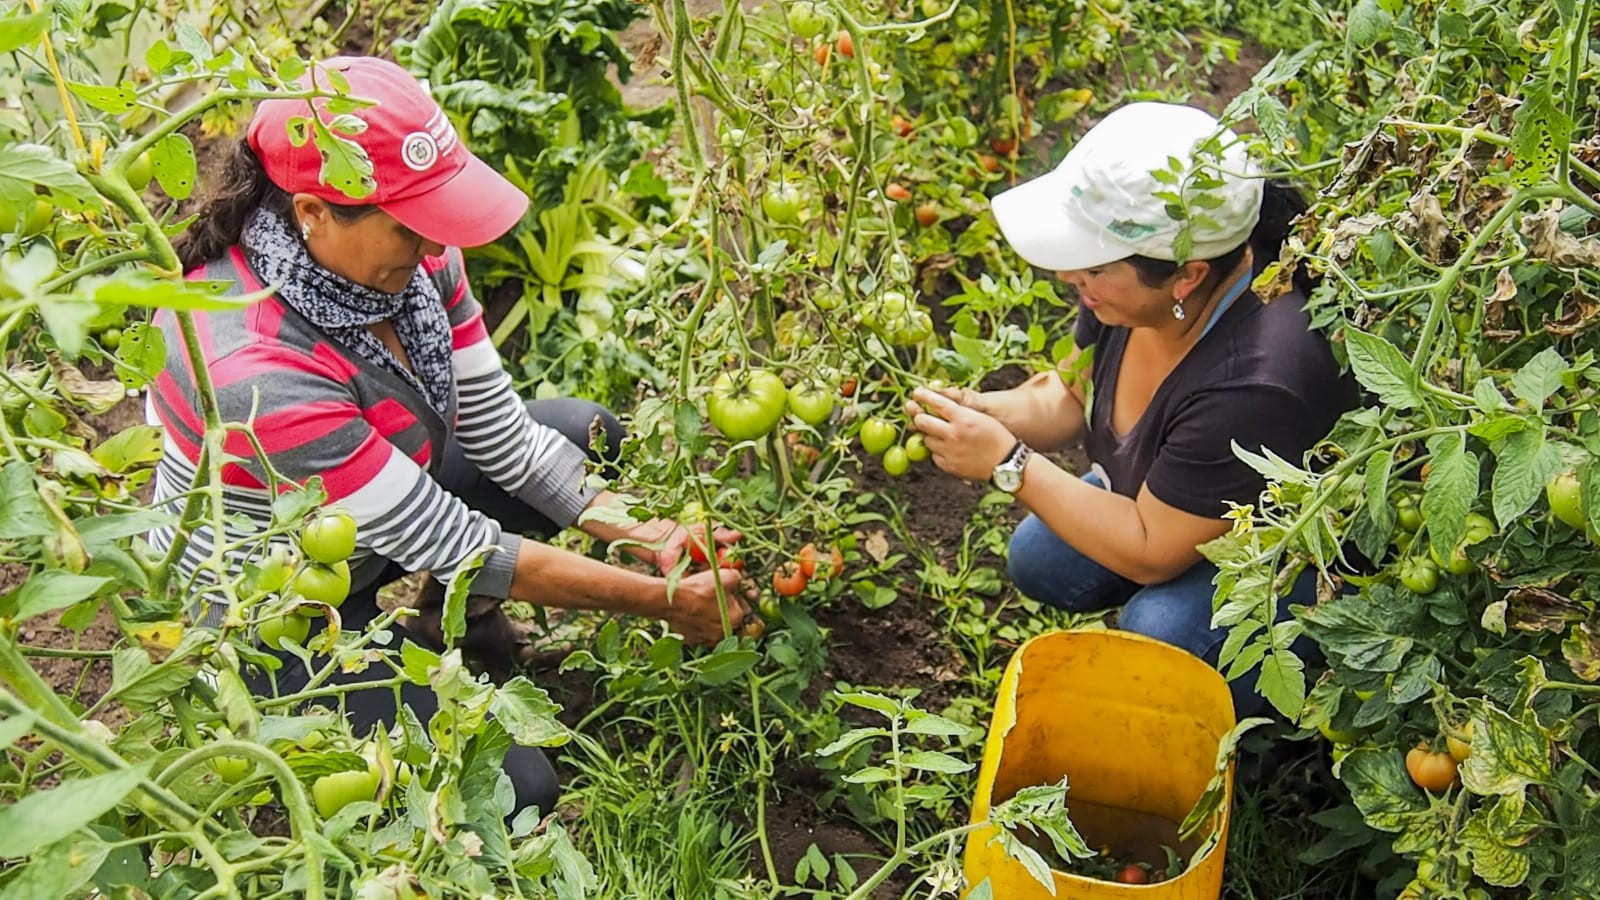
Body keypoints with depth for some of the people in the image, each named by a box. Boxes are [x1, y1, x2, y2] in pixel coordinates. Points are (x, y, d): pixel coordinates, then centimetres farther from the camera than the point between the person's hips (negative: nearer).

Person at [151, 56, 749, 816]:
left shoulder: (407, 255, -18)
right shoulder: (256, 371, -40)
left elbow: (500, 431, -10)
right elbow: (452, 546, -32)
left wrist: (648, 536, -20)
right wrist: (664, 602, -25)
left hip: (372, 527, 7)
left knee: (586, 432, 1)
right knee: (514, 791, -12)